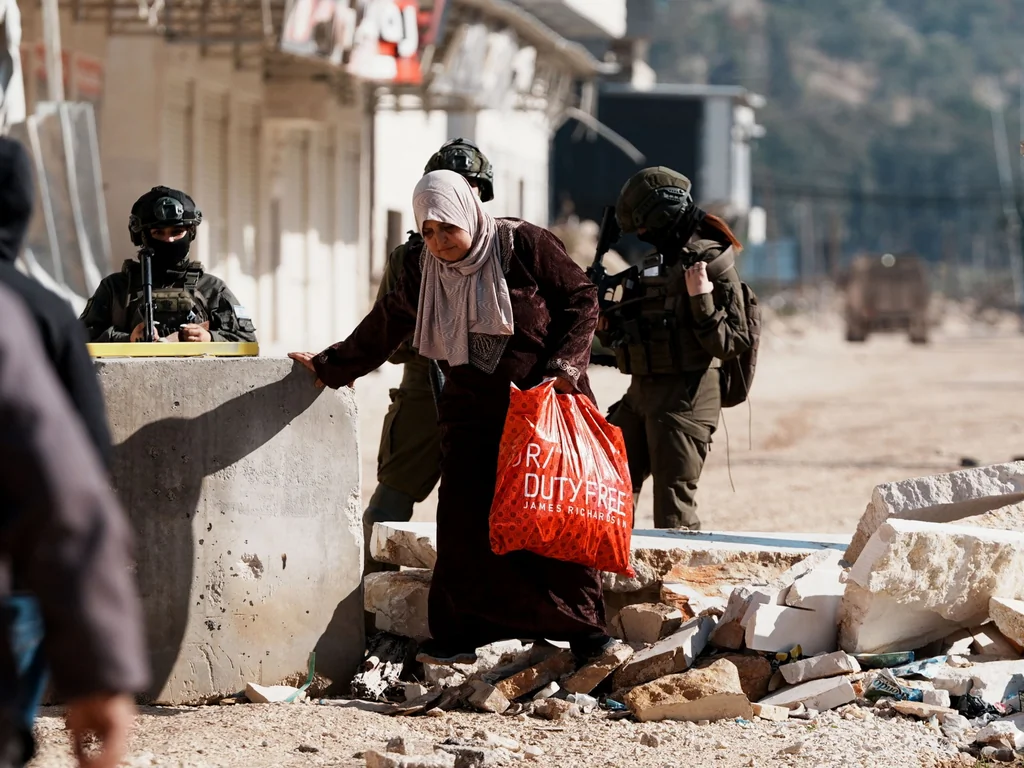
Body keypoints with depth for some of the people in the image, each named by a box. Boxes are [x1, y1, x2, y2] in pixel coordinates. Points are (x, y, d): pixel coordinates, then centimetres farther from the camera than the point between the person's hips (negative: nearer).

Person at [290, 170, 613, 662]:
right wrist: (331, 367, 28)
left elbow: (581, 300, -6)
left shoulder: (523, 245, -9)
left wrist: (564, 366, -16)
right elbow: (385, 326, 19)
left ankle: (583, 628, 6)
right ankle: (458, 635, 1)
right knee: (463, 518, -5)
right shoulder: (425, 272, 5)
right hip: (473, 411, 4)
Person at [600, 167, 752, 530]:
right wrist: (608, 327, 3)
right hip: (642, 394, 9)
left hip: (684, 399, -9)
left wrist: (702, 298, -25)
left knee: (674, 507, -7)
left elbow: (731, 343, -15)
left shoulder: (712, 264, -11)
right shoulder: (658, 263, 14)